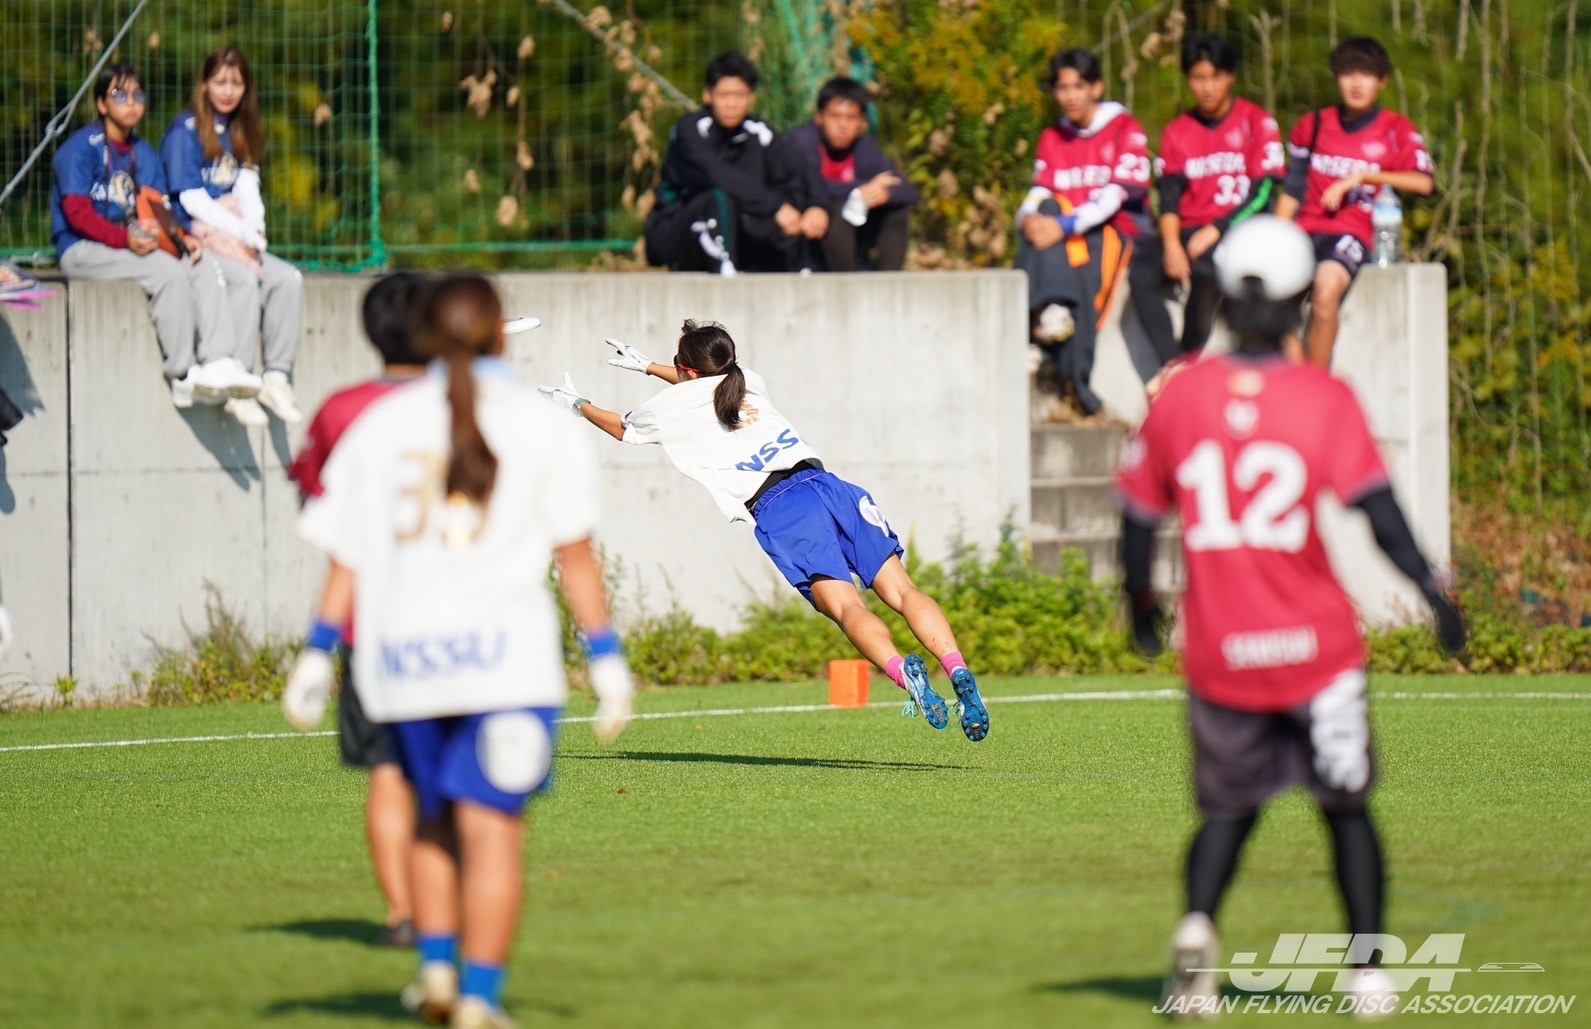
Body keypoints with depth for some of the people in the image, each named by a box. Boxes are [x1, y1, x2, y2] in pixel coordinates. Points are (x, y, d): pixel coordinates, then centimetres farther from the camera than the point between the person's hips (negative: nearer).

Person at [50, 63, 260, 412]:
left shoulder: (144, 154, 16)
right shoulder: (81, 147, -6)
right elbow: (76, 212, -16)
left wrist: (182, 237, -12)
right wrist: (125, 239, -30)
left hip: (134, 244, 7)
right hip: (81, 249, -7)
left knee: (206, 264, -14)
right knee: (168, 269, -29)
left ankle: (216, 363, -25)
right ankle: (182, 376, -24)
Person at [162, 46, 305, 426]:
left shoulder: (241, 133, 18)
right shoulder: (185, 132, -4)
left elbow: (248, 189, 9)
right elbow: (191, 199, -11)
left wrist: (252, 235, -10)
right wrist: (238, 231, -15)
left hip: (235, 242, 7)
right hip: (195, 239, -7)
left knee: (287, 278, -18)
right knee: (244, 278, -32)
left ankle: (277, 378, -19)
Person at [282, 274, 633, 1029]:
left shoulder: (378, 425, 11)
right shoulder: (540, 424, 5)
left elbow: (347, 558, 9)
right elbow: (575, 555, 2)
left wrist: (317, 654, 13)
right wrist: (605, 657, 6)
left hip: (398, 651, 3)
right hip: (504, 651, -3)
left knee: (435, 816, 21)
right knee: (491, 827, -4)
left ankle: (435, 964, 9)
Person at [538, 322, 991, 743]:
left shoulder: (668, 408, 15)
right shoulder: (748, 382, 27)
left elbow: (621, 427, 39)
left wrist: (576, 404, 59)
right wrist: (647, 365, 67)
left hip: (776, 512, -5)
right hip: (825, 482, 5)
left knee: (846, 607, -20)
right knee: (903, 590, -6)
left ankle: (901, 670, -47)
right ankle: (958, 670, -28)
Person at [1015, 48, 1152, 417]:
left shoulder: (1125, 131, 0)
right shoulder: (1052, 139, 19)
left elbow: (1116, 196, -13)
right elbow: (1039, 195, 6)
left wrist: (1067, 226, -26)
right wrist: (1030, 217, -20)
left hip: (1117, 228, -4)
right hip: (1063, 234, 4)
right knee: (1046, 211, -30)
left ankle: (1075, 373, -45)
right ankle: (1051, 313, -48)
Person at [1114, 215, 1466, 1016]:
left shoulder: (1179, 399, 0)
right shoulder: (1325, 400, -8)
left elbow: (1139, 520, 6)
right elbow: (1378, 512, -13)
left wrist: (1140, 605, 22)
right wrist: (1435, 593, -5)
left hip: (1218, 650, 2)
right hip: (1316, 647, -2)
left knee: (1228, 806, 16)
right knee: (1346, 806, 15)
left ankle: (1197, 922, -11)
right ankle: (1368, 966, 14)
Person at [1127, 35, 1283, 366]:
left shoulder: (1257, 123, 2)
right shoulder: (1177, 132, 14)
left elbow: (1263, 193, -5)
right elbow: (1170, 195, 5)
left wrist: (1214, 232, -14)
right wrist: (1171, 245, -14)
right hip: (1189, 232, 4)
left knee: (1204, 268, -37)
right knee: (1140, 269, -27)